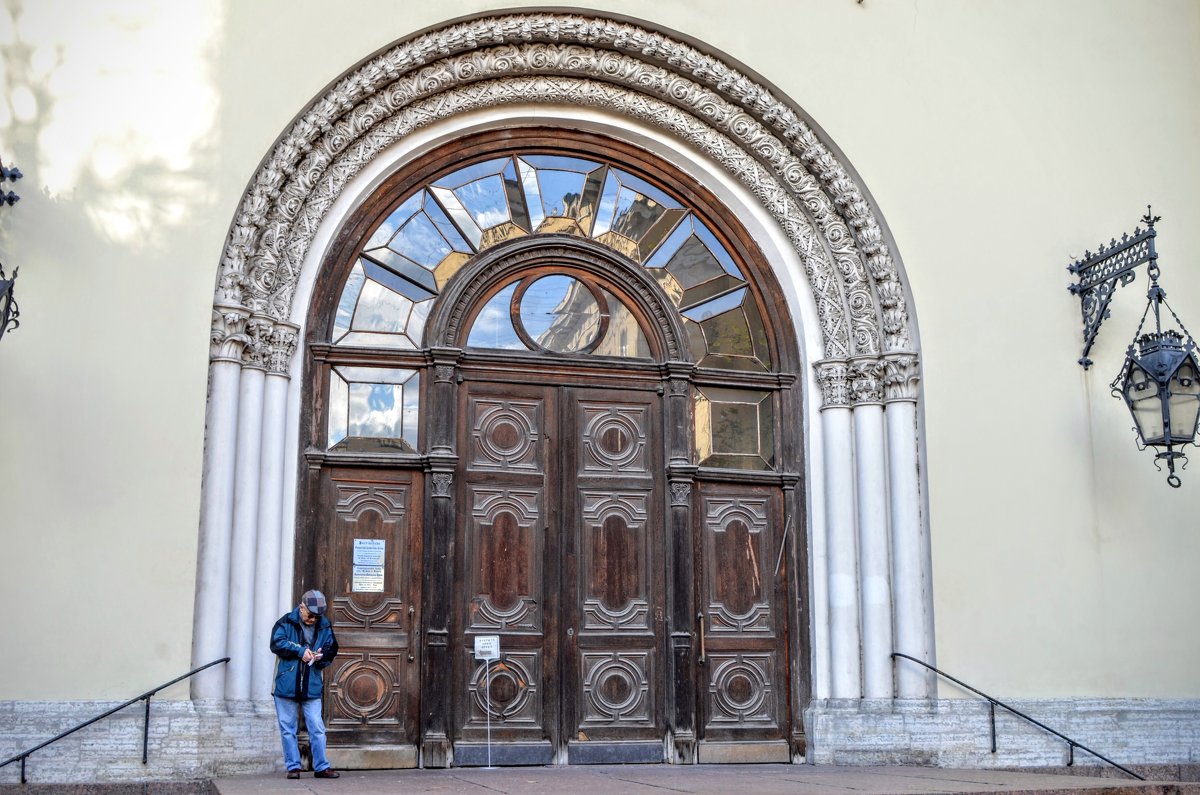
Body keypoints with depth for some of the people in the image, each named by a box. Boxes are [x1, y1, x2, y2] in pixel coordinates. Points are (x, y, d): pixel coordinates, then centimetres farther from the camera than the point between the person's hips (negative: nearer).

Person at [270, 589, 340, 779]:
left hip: (312, 687, 2)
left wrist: (321, 656, -11)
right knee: (288, 729, 5)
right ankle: (293, 767, 14)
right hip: (286, 685, -2)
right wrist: (300, 651, -18)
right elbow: (277, 643, -13)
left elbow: (331, 649, 11)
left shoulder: (324, 626, 6)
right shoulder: (286, 622, -4)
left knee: (317, 728, 2)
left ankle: (321, 767, 9)